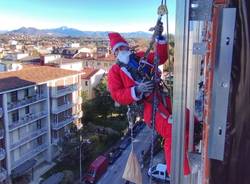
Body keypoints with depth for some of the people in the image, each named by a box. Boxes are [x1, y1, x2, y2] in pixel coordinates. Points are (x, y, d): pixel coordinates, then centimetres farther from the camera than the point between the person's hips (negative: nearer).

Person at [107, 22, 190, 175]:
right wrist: (137, 90, -21)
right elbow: (117, 95, -5)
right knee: (173, 133, -20)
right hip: (146, 104, -6)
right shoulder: (115, 71, 6)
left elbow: (161, 57, 14)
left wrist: (159, 37, 0)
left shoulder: (141, 57, 20)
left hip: (160, 97, 7)